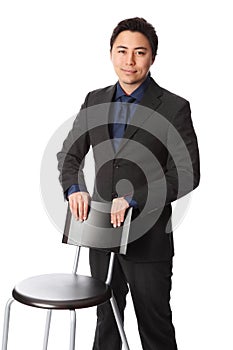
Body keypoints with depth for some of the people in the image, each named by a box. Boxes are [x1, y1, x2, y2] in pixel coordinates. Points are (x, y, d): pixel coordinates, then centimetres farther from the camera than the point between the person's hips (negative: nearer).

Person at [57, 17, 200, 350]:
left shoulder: (174, 107, -9)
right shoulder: (95, 101, 6)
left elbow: (187, 173, -13)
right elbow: (69, 154, 10)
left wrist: (134, 199, -22)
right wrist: (74, 188, -11)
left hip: (148, 236, -4)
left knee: (154, 323, 11)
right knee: (106, 318, 20)